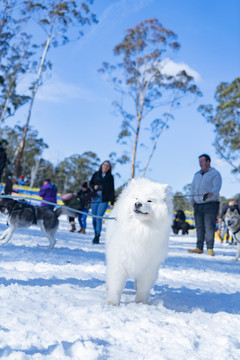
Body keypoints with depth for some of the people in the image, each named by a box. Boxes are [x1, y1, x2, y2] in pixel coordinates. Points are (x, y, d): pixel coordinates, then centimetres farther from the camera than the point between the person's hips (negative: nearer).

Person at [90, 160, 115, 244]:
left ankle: (97, 237, -11)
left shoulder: (110, 177, 3)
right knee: (94, 218, 4)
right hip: (95, 199, 3)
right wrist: (94, 186, -7)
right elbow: (91, 183, 18)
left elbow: (112, 191, 3)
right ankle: (96, 234, 18)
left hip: (104, 200, -3)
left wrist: (112, 203, -1)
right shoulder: (96, 174, 8)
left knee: (99, 217, -13)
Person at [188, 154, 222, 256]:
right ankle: (199, 248, 6)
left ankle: (210, 249, -6)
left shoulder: (215, 173, 1)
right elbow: (193, 187, 21)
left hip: (210, 204, -6)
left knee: (209, 227, -9)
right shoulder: (197, 174, 21)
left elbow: (217, 187, -12)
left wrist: (211, 193, -32)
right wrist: (192, 199, 5)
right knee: (199, 227, 3)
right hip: (198, 205, 6)